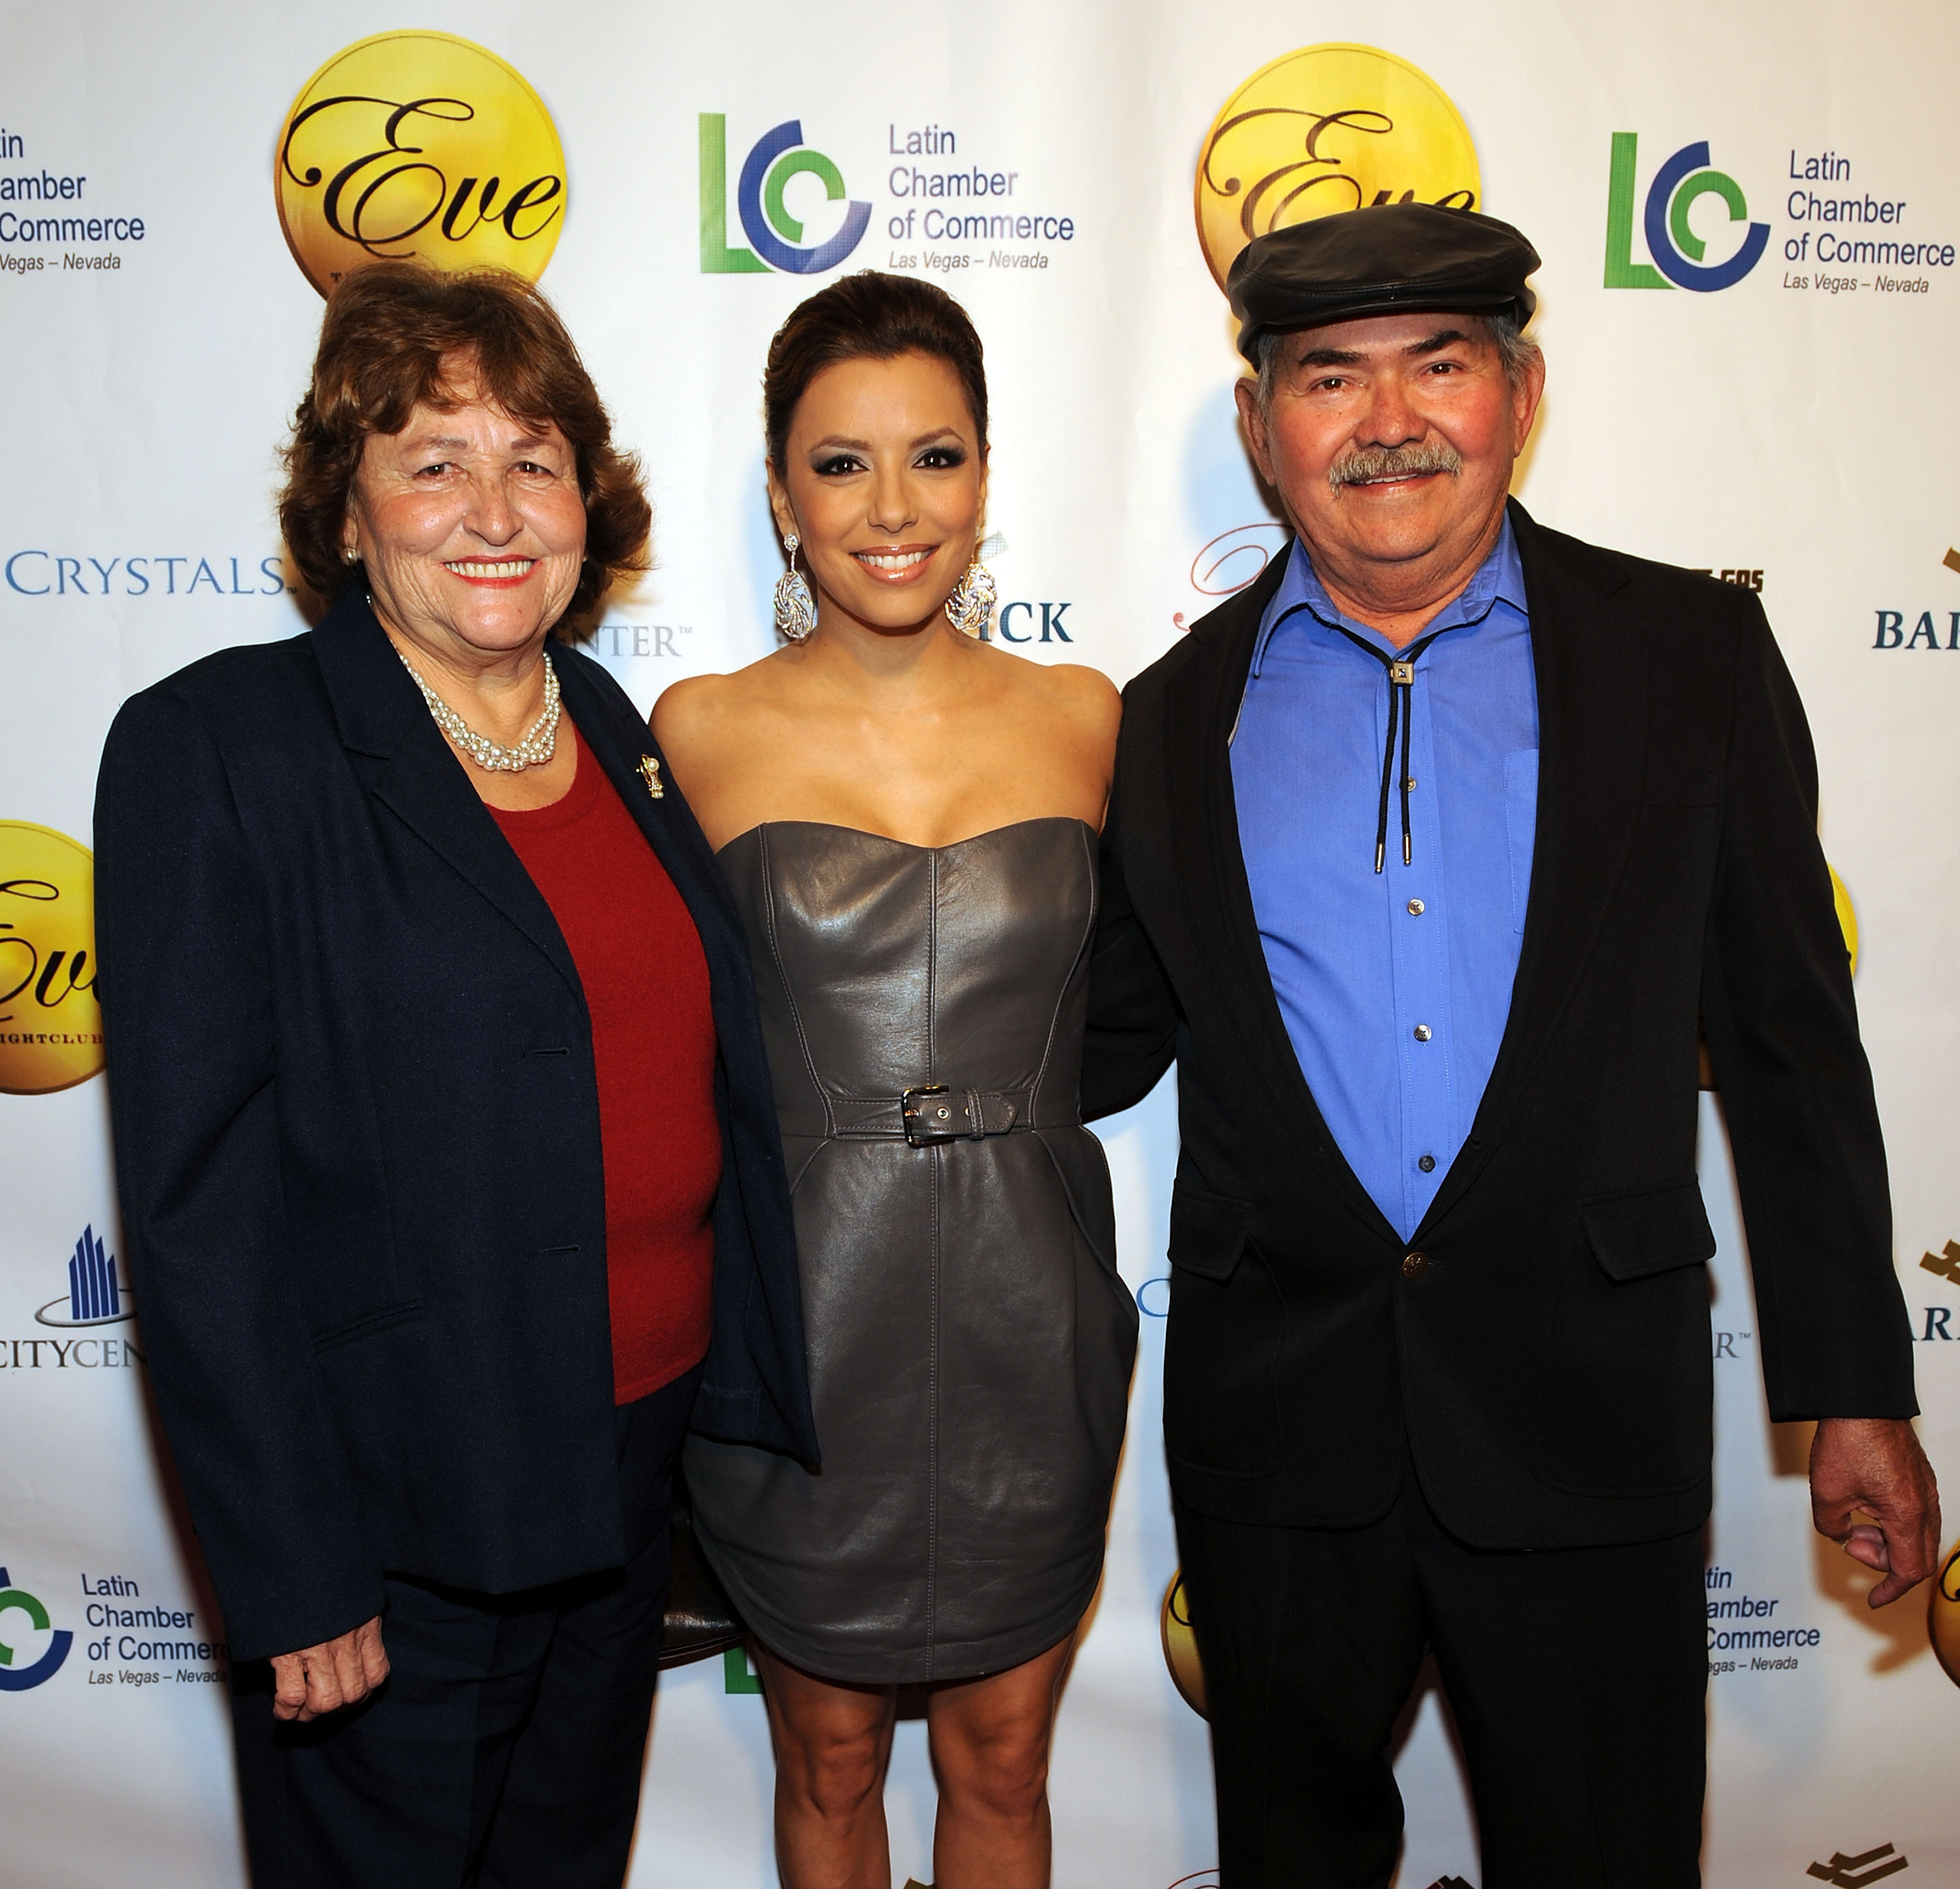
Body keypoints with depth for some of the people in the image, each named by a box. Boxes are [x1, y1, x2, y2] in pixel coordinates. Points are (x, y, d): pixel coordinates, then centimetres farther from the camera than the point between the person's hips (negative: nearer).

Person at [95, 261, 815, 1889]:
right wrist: (293, 1579, -16)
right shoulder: (220, 750, -14)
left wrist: (745, 1388, 10)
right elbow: (198, 1203, -16)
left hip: (633, 1465, 6)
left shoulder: (609, 723, 4)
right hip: (398, 1521, -5)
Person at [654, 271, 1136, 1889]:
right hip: (805, 1315, -1)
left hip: (1027, 1310, 2)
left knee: (1002, 1759, 19)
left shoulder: (1086, 719, 1)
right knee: (830, 1758, 19)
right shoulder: (704, 730, -4)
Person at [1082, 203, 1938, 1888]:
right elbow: (1108, 1044, 8)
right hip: (1274, 1420, 2)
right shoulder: (1176, 719, 3)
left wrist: (1855, 1387, 1)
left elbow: (1791, 1032, 1)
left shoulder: (1692, 656, -1)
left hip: (1588, 1415, -1)